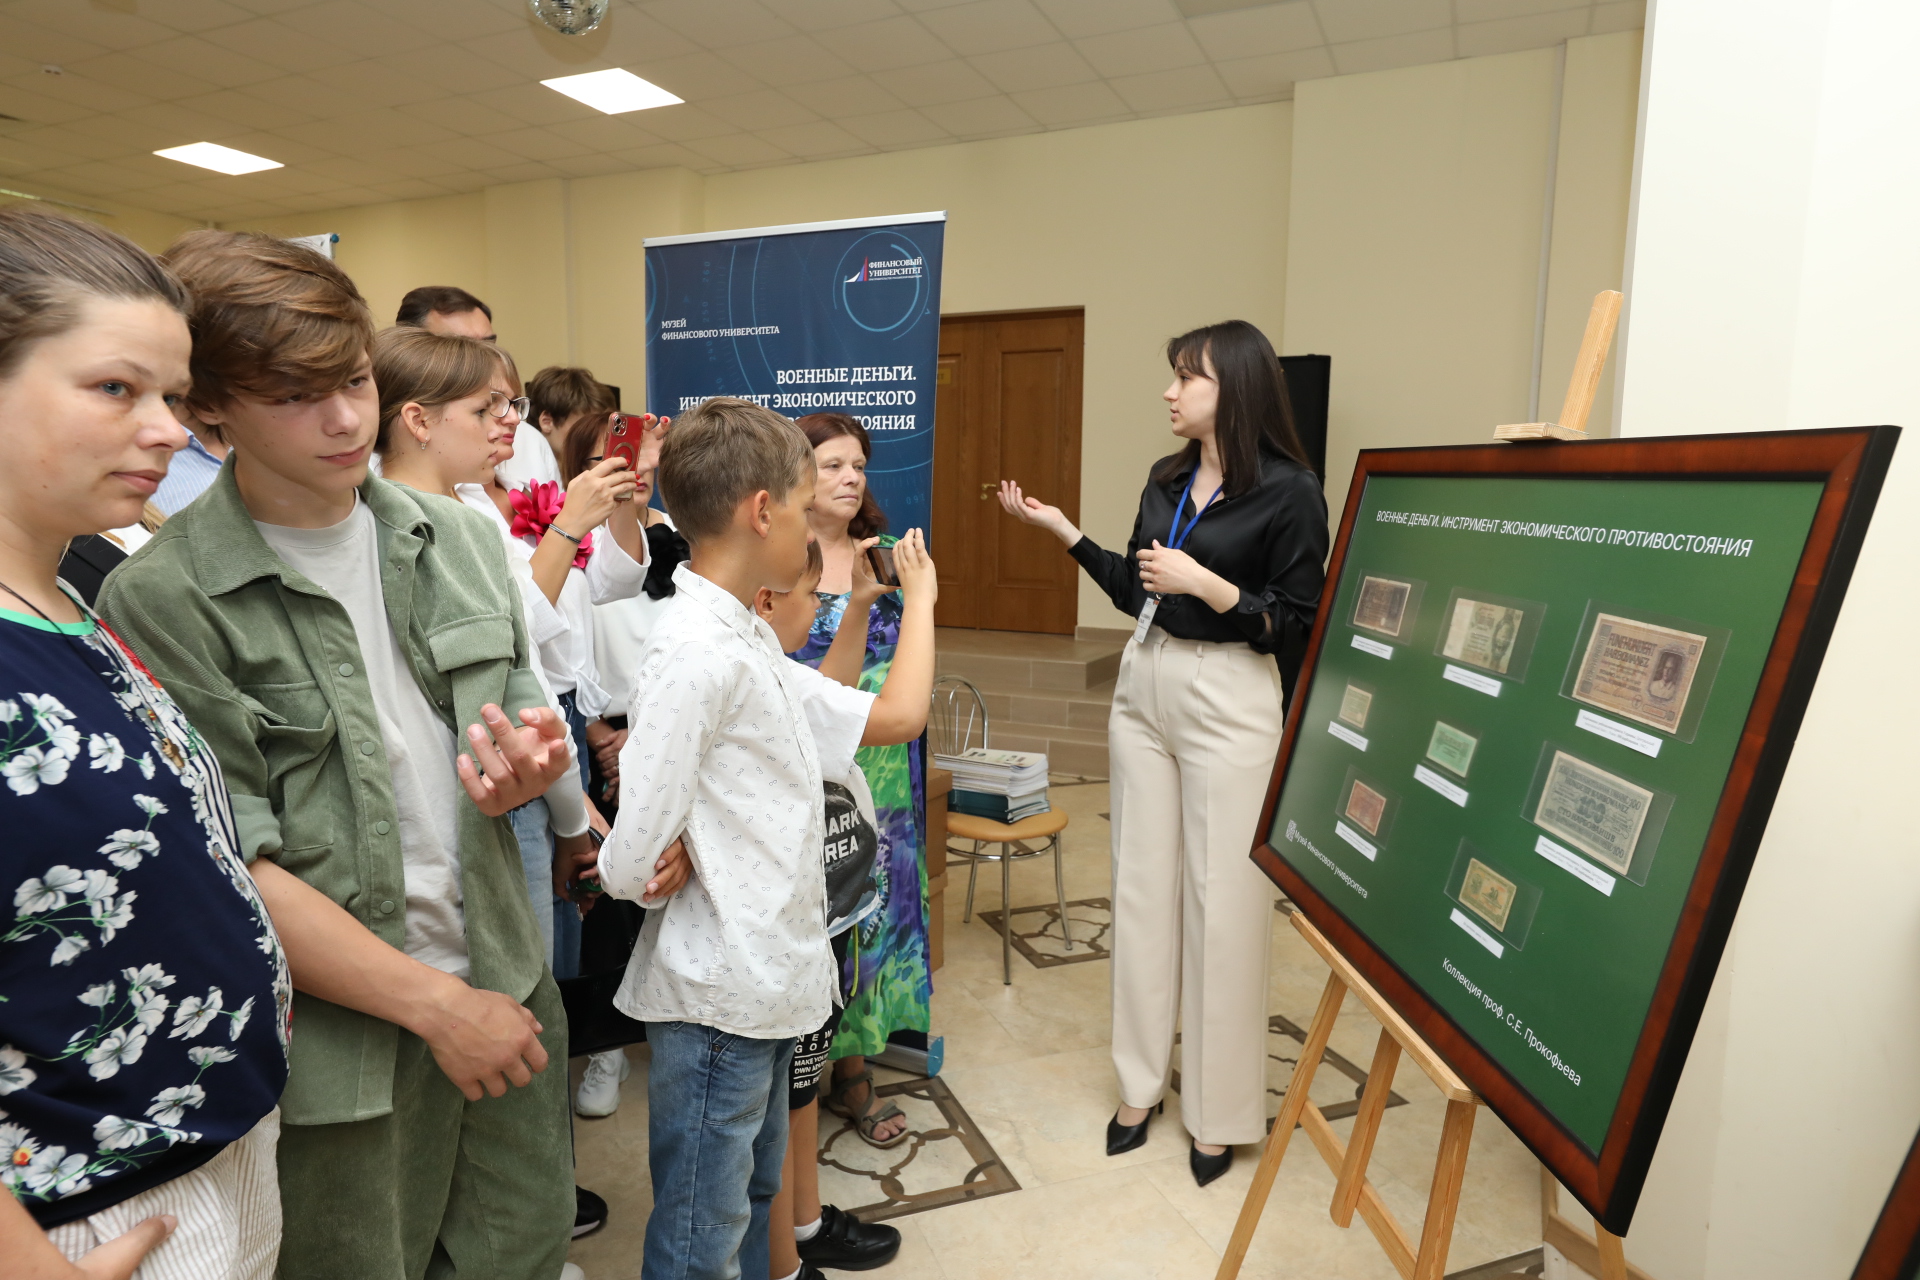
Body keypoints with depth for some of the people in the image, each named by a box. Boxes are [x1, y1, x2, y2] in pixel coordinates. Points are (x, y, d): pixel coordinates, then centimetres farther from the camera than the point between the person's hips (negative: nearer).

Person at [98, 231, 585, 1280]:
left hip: (507, 982, 5)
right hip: (343, 1035, -4)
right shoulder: (162, 601, -14)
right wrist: (434, 1003, -14)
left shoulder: (461, 539, 2)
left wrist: (524, 770, -14)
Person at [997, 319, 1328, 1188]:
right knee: (1141, 888, 11)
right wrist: (1060, 529, 9)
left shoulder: (1289, 491, -10)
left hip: (1230, 701, -6)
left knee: (1223, 902, 1)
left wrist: (1205, 583, -17)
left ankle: (1219, 1111, 20)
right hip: (1145, 689, 7)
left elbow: (1296, 626, -11)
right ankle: (1141, 1083, 28)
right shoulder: (1167, 480, 11)